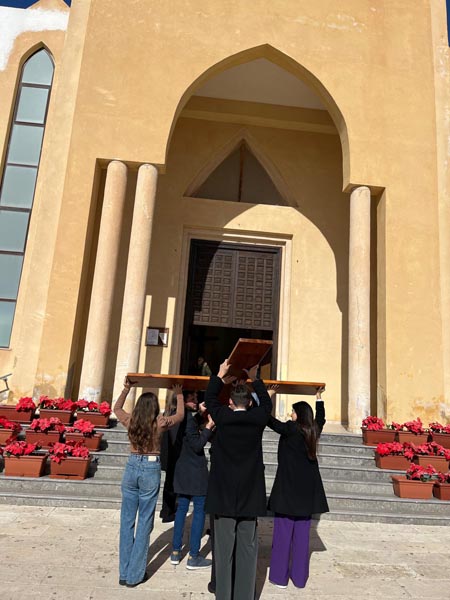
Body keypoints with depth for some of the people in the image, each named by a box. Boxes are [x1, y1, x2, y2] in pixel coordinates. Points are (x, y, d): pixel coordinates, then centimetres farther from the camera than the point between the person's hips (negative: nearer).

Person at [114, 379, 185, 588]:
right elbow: (180, 414, 10)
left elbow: (117, 408, 20)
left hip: (132, 467, 3)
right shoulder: (160, 423, -10)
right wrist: (179, 394, 22)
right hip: (151, 470, -3)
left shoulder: (130, 420, -3)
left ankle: (124, 573, 22)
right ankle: (134, 575, 15)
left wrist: (126, 389, 26)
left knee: (127, 521, 13)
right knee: (144, 523, 8)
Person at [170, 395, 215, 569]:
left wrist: (200, 414, 11)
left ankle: (176, 552, 24)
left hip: (182, 470, 8)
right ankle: (193, 557, 9)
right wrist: (209, 427, -16)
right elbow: (197, 445, -21)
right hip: (196, 471, -8)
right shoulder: (189, 418, -21)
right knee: (200, 510, 2)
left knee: (182, 508, 16)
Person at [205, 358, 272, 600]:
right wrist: (255, 379, 29)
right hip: (250, 496, 1)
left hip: (223, 495, -1)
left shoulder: (223, 417, -6)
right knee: (247, 549, 8)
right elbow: (266, 403, 18)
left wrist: (220, 376, 26)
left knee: (224, 549, 7)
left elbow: (210, 398, 13)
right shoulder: (257, 419, -4)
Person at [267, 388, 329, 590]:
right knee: (302, 534, 12)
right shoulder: (313, 431, 3)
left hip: (288, 488, -5)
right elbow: (320, 419, 24)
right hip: (307, 491, 5)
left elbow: (270, 421, -9)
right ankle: (300, 577, 19)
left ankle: (280, 576, 10)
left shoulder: (291, 429, -13)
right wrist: (319, 399, 36)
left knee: (283, 533, 4)